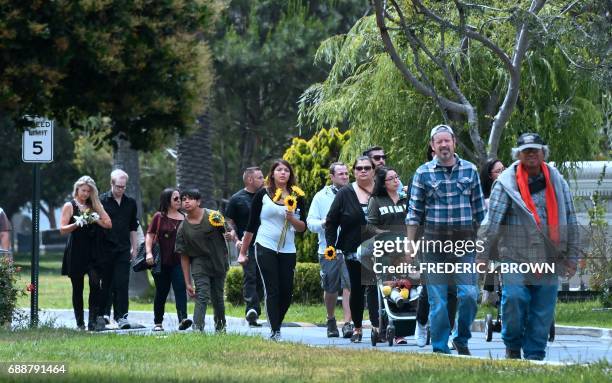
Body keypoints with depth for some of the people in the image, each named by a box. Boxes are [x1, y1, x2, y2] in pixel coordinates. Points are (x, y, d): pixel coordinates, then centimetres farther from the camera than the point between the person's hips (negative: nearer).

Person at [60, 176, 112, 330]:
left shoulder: (95, 205, 14)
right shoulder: (69, 206, 4)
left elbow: (108, 224, 11)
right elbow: (62, 229, -4)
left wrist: (97, 220, -6)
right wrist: (76, 224, -20)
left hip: (93, 251, 2)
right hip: (75, 252, -2)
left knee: (95, 284, -13)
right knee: (77, 288, 2)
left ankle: (93, 320, -15)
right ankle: (79, 323, 8)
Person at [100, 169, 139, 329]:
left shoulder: (130, 203, 11)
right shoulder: (102, 201, 0)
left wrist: (134, 248, 15)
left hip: (123, 250, 2)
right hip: (106, 248, -2)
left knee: (122, 283, -5)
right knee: (107, 282, 3)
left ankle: (121, 316, -5)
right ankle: (105, 313, 14)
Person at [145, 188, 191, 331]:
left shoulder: (183, 218, 10)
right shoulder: (159, 217, 1)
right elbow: (150, 235, -2)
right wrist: (149, 252, -14)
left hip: (179, 261, 2)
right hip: (161, 261, -2)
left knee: (180, 289, -13)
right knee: (161, 292, 7)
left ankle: (183, 319, -24)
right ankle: (158, 322, 19)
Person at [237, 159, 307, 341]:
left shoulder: (297, 197, 8)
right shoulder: (263, 195, 3)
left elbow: (302, 228, 8)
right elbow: (251, 225, 7)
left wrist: (291, 218, -14)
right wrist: (242, 252, 7)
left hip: (288, 251, 3)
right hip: (265, 249, -2)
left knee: (287, 292, -1)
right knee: (272, 291, -7)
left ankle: (276, 325, 17)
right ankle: (275, 332, -7)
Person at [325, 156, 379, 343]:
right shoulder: (345, 194, 4)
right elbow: (331, 222, 5)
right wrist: (332, 246, -4)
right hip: (353, 252, 2)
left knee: (374, 287, -13)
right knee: (356, 290, 8)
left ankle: (377, 326, -18)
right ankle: (357, 328, 19)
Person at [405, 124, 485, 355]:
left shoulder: (470, 171, 8)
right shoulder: (423, 173, 3)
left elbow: (479, 210, 13)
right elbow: (414, 212, 5)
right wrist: (409, 244, 1)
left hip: (464, 244, 1)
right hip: (434, 245, -1)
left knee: (469, 294, -9)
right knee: (437, 300, 0)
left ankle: (462, 339, 11)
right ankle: (440, 348, 9)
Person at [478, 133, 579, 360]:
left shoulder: (557, 182, 9)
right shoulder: (506, 183, -2)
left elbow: (571, 222, 14)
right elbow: (492, 221, -5)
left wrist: (571, 256, 11)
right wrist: (482, 254, -10)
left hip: (549, 259, 3)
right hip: (515, 257, -3)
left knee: (543, 309, 2)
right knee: (514, 298, -17)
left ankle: (534, 354, 12)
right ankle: (513, 345, 8)